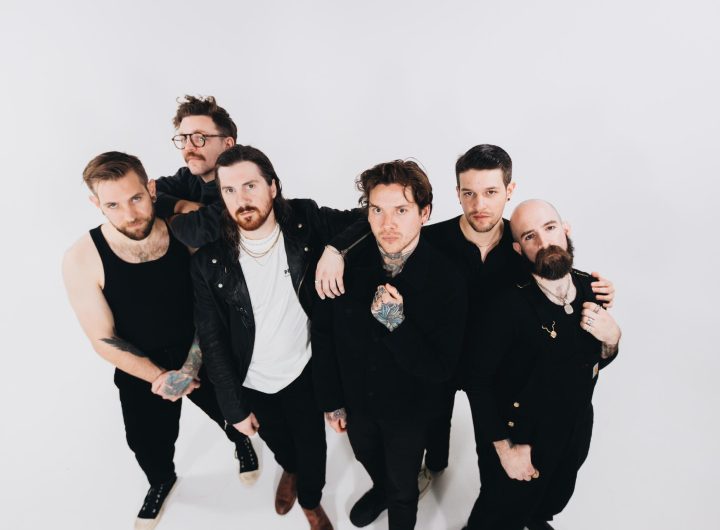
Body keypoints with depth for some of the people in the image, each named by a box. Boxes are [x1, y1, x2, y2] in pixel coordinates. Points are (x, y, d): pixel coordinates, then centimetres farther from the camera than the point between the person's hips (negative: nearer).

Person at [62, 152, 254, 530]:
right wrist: (159, 376, -18)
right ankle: (162, 481, 60)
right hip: (140, 372, 0)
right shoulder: (82, 260, -22)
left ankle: (242, 444, 61)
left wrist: (190, 367, -19)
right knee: (149, 444, 23)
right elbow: (104, 340, -15)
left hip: (203, 357, 0)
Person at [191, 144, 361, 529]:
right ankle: (289, 469, 67)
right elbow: (212, 339, -11)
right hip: (251, 381, 2)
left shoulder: (306, 221, -19)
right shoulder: (209, 258, -18)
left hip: (304, 371, -1)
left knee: (311, 444, 20)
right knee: (277, 440, 29)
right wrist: (234, 408, -6)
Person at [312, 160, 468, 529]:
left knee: (403, 487, 25)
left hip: (408, 408, -2)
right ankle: (380, 489, 67)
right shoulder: (347, 263, -22)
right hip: (355, 397, 3)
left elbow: (441, 368, -23)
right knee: (367, 458, 33)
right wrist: (331, 400, -1)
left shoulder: (446, 281, -29)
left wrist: (397, 324, -38)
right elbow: (323, 332, -8)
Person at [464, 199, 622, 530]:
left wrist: (612, 339, -16)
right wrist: (504, 448, -15)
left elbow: (597, 361, 5)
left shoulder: (591, 289, -11)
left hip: (575, 432, 6)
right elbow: (477, 381, -21)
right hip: (519, 438, -5)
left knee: (555, 500, 32)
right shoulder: (508, 305, -30)